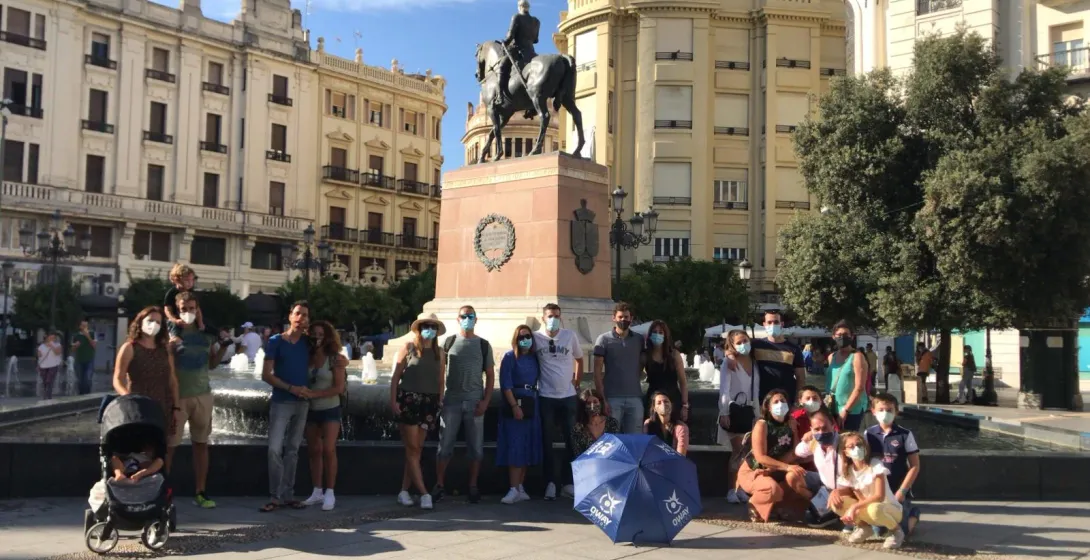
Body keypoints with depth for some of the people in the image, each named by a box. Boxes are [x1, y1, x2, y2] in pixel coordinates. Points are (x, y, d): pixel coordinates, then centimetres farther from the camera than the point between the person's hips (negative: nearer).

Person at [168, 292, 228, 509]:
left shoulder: (206, 333, 9)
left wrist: (223, 347, 3)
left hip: (203, 395, 5)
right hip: (177, 396, -5)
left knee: (201, 443, 9)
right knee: (169, 444, -3)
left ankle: (201, 492, 15)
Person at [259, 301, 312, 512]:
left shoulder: (308, 343, 6)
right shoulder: (276, 341, -5)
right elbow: (266, 375, -8)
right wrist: (291, 388, -16)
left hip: (302, 403, 4)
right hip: (281, 402, -4)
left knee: (292, 450, 9)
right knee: (275, 449, -11)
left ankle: (288, 495, 14)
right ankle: (275, 497, -3)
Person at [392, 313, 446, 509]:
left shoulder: (440, 353, 10)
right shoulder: (408, 348, 1)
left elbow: (441, 380, 13)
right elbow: (396, 376, 0)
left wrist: (440, 401, 6)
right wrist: (393, 401, -8)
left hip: (429, 403, 4)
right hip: (408, 400, -4)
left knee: (417, 449, 5)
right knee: (412, 448, -5)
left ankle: (404, 491, 14)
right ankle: (424, 493, -5)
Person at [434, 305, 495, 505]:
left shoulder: (483, 345, 8)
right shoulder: (448, 343, 7)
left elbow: (490, 375, 8)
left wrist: (486, 400, -2)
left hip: (475, 402, 1)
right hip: (451, 400, -1)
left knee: (476, 447, 4)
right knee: (445, 445, 0)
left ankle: (473, 487, 14)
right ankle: (439, 485, 7)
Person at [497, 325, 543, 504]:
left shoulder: (535, 357, 11)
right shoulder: (510, 357, -3)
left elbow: (539, 379, 14)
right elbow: (505, 384, -9)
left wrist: (533, 403, 5)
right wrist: (514, 406, -18)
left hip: (532, 404, 5)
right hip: (514, 403, -5)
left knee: (528, 447, 7)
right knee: (514, 447, -8)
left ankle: (521, 488, 14)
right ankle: (514, 489, -8)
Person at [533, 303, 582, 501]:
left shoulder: (570, 336, 2)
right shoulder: (536, 337, -3)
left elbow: (579, 359, 15)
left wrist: (576, 383, 9)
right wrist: (533, 383, 2)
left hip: (568, 396, 2)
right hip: (545, 397, -2)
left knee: (572, 441, 4)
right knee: (547, 441, 3)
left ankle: (568, 483, 14)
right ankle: (550, 483, 11)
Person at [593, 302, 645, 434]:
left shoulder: (639, 339, 8)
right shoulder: (604, 339, 0)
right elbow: (597, 372, -3)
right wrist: (602, 398, -9)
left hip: (635, 397, 2)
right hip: (612, 398, -2)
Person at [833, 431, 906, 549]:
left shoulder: (876, 465, -19)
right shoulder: (847, 471, -4)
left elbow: (879, 496, -26)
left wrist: (855, 506, -33)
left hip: (890, 509, -5)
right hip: (866, 508, 5)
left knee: (874, 509, -42)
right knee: (837, 503, -19)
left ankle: (896, 531, -8)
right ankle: (863, 526, 7)